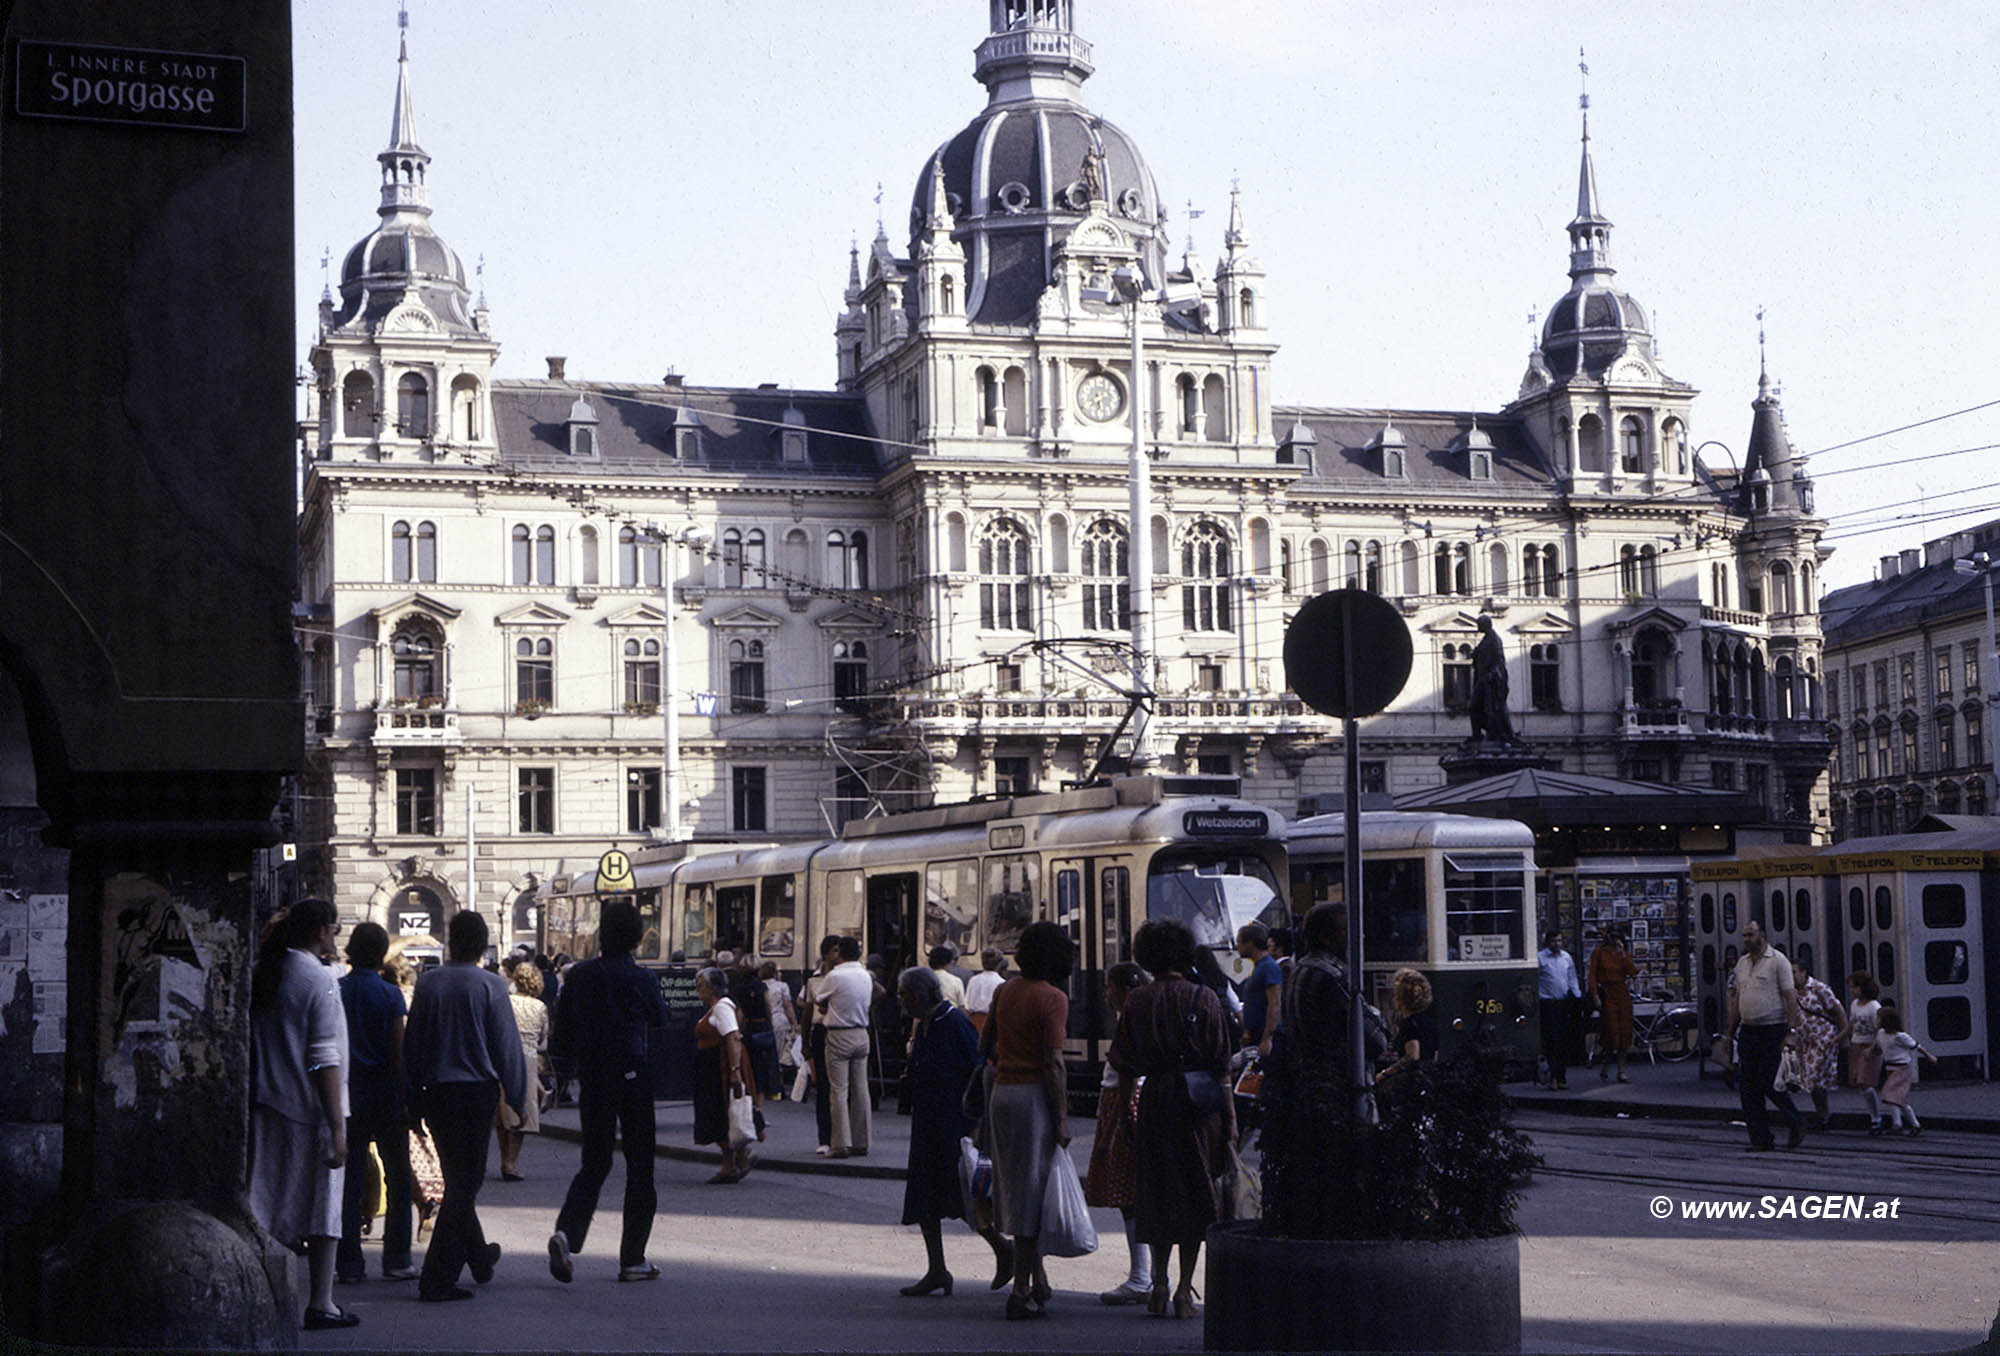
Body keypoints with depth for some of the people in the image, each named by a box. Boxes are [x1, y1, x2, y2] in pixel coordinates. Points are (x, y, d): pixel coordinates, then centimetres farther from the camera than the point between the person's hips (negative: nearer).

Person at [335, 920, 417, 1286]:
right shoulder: (389, 994, -8)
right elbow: (398, 1051, -10)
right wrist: (408, 1098, -4)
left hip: (347, 1091, 3)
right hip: (384, 1091, -3)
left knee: (349, 1177, 6)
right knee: (397, 1177, 7)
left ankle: (348, 1262, 5)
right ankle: (396, 1260, 6)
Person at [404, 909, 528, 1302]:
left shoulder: (428, 982, 3)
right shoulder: (490, 985, -8)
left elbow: (411, 1045, 6)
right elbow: (507, 1046, -6)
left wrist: (415, 1099, 13)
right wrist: (516, 1097, 3)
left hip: (436, 1092, 5)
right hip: (476, 1092, -4)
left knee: (457, 1180, 20)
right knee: (464, 1185, -1)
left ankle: (479, 1256, 36)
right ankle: (437, 1278, -8)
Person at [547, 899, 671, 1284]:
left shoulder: (579, 975, -1)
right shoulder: (639, 978, -10)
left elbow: (560, 1037, 3)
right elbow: (659, 1018, 10)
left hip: (592, 1078, 3)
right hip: (633, 1078, -3)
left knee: (594, 1163, 11)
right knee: (639, 1165, 8)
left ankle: (566, 1233, -15)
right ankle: (633, 1260, 9)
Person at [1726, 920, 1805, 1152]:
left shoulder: (1778, 960, -6)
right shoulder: (1742, 963, 14)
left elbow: (1790, 998, -10)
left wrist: (1791, 1032, -16)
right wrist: (1730, 1032, 16)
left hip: (1772, 1029, -7)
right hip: (1748, 1030, 7)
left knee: (1770, 1082, -8)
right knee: (1747, 1086, 2)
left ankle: (1796, 1123, 13)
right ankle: (1760, 1138, 6)